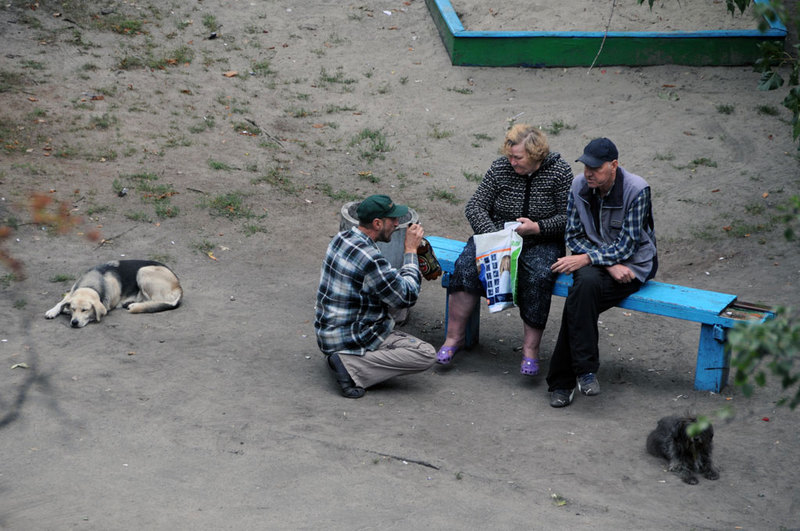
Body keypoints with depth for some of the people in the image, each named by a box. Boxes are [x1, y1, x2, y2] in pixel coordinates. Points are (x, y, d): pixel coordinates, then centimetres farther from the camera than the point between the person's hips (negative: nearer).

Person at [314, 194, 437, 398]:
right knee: (427, 354, -13)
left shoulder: (341, 238, 2)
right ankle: (352, 366, -14)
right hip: (350, 340, -10)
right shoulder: (371, 260, -27)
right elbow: (407, 297, -14)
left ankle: (343, 358, 13)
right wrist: (411, 251, -8)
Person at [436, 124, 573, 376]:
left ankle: (531, 348, -23)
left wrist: (537, 227, -20)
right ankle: (454, 336, -15)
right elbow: (475, 206, -2)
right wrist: (492, 236, -19)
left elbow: (568, 217, -5)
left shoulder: (560, 171, -6)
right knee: (466, 265, -25)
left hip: (541, 241, -2)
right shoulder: (500, 168, -2)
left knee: (539, 276, -34)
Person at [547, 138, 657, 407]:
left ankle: (561, 381, -21)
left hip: (632, 264, -4)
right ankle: (585, 369, -27)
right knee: (586, 282, -33)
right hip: (595, 259, 4)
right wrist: (610, 264, -12)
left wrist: (586, 258, -26)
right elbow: (574, 236, 2)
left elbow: (627, 246, -16)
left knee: (578, 301, -30)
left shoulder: (637, 190, -16)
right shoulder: (580, 186, -2)